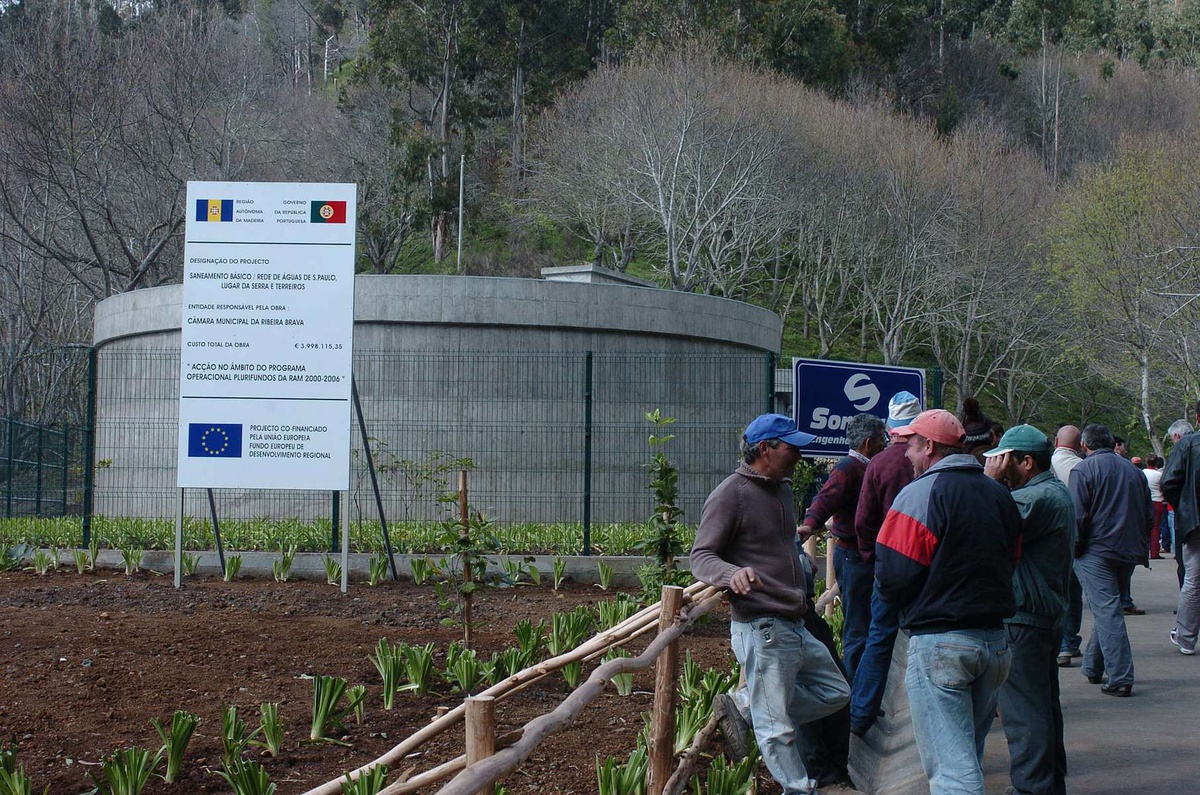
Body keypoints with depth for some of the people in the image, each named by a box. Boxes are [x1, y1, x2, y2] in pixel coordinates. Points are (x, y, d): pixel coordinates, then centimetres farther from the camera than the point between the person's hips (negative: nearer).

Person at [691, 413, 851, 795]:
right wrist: (733, 574, -34)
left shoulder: (781, 487, 15)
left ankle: (750, 710, 19)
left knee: (834, 693, 19)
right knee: (777, 728, -4)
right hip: (762, 629, -9)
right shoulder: (730, 495, -13)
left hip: (796, 627, 9)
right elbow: (701, 556, -16)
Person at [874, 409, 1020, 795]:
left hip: (940, 643, -8)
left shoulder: (922, 492, -12)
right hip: (995, 639, 8)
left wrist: (902, 603, 5)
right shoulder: (1000, 494, 13)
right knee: (970, 755, 20)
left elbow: (892, 575, -15)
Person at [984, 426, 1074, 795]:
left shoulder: (1036, 498, -20)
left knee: (1024, 711, -8)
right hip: (1049, 613, 11)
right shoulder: (1058, 493, 15)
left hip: (1023, 619, -11)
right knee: (1044, 705, 19)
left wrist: (991, 479, -16)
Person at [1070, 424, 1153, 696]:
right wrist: (1141, 546, 24)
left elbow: (1078, 514, -13)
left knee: (1107, 611, -8)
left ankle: (1120, 678, -14)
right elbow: (1149, 515, 17)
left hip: (1096, 551, -6)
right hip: (1130, 552, 6)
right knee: (1108, 609, 18)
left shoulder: (1084, 469, -6)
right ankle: (1092, 666, 27)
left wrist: (1075, 548, -2)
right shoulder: (1133, 470, 14)